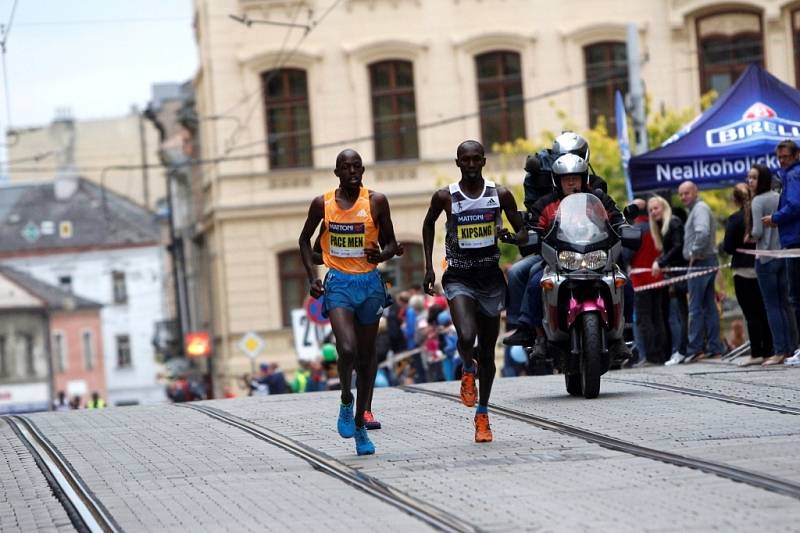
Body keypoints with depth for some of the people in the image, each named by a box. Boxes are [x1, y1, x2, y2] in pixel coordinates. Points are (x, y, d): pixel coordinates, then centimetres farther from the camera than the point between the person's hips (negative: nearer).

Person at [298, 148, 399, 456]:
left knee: (366, 356, 8)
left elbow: (391, 244, 6)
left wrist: (381, 255, -18)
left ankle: (360, 424, 19)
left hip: (370, 282, 1)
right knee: (347, 349, -21)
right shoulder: (322, 204, 0)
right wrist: (312, 277, 2)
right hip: (338, 283, -1)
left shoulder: (376, 202, -1)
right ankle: (345, 403, 6)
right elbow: (305, 239, 14)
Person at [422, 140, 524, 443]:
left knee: (487, 350, 9)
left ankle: (482, 414, 24)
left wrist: (510, 236, -19)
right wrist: (429, 266, 11)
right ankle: (468, 371, 10)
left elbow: (523, 232, 6)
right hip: (458, 279, -2)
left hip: (490, 278, 2)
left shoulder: (501, 195, -2)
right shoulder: (445, 197, -3)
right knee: (466, 337, -26)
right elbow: (428, 224, 16)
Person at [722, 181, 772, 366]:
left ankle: (756, 353, -3)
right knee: (764, 311, 11)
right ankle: (768, 350, 13)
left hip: (744, 272, -5)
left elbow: (728, 248, -9)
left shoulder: (735, 219, -11)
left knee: (751, 314, -2)